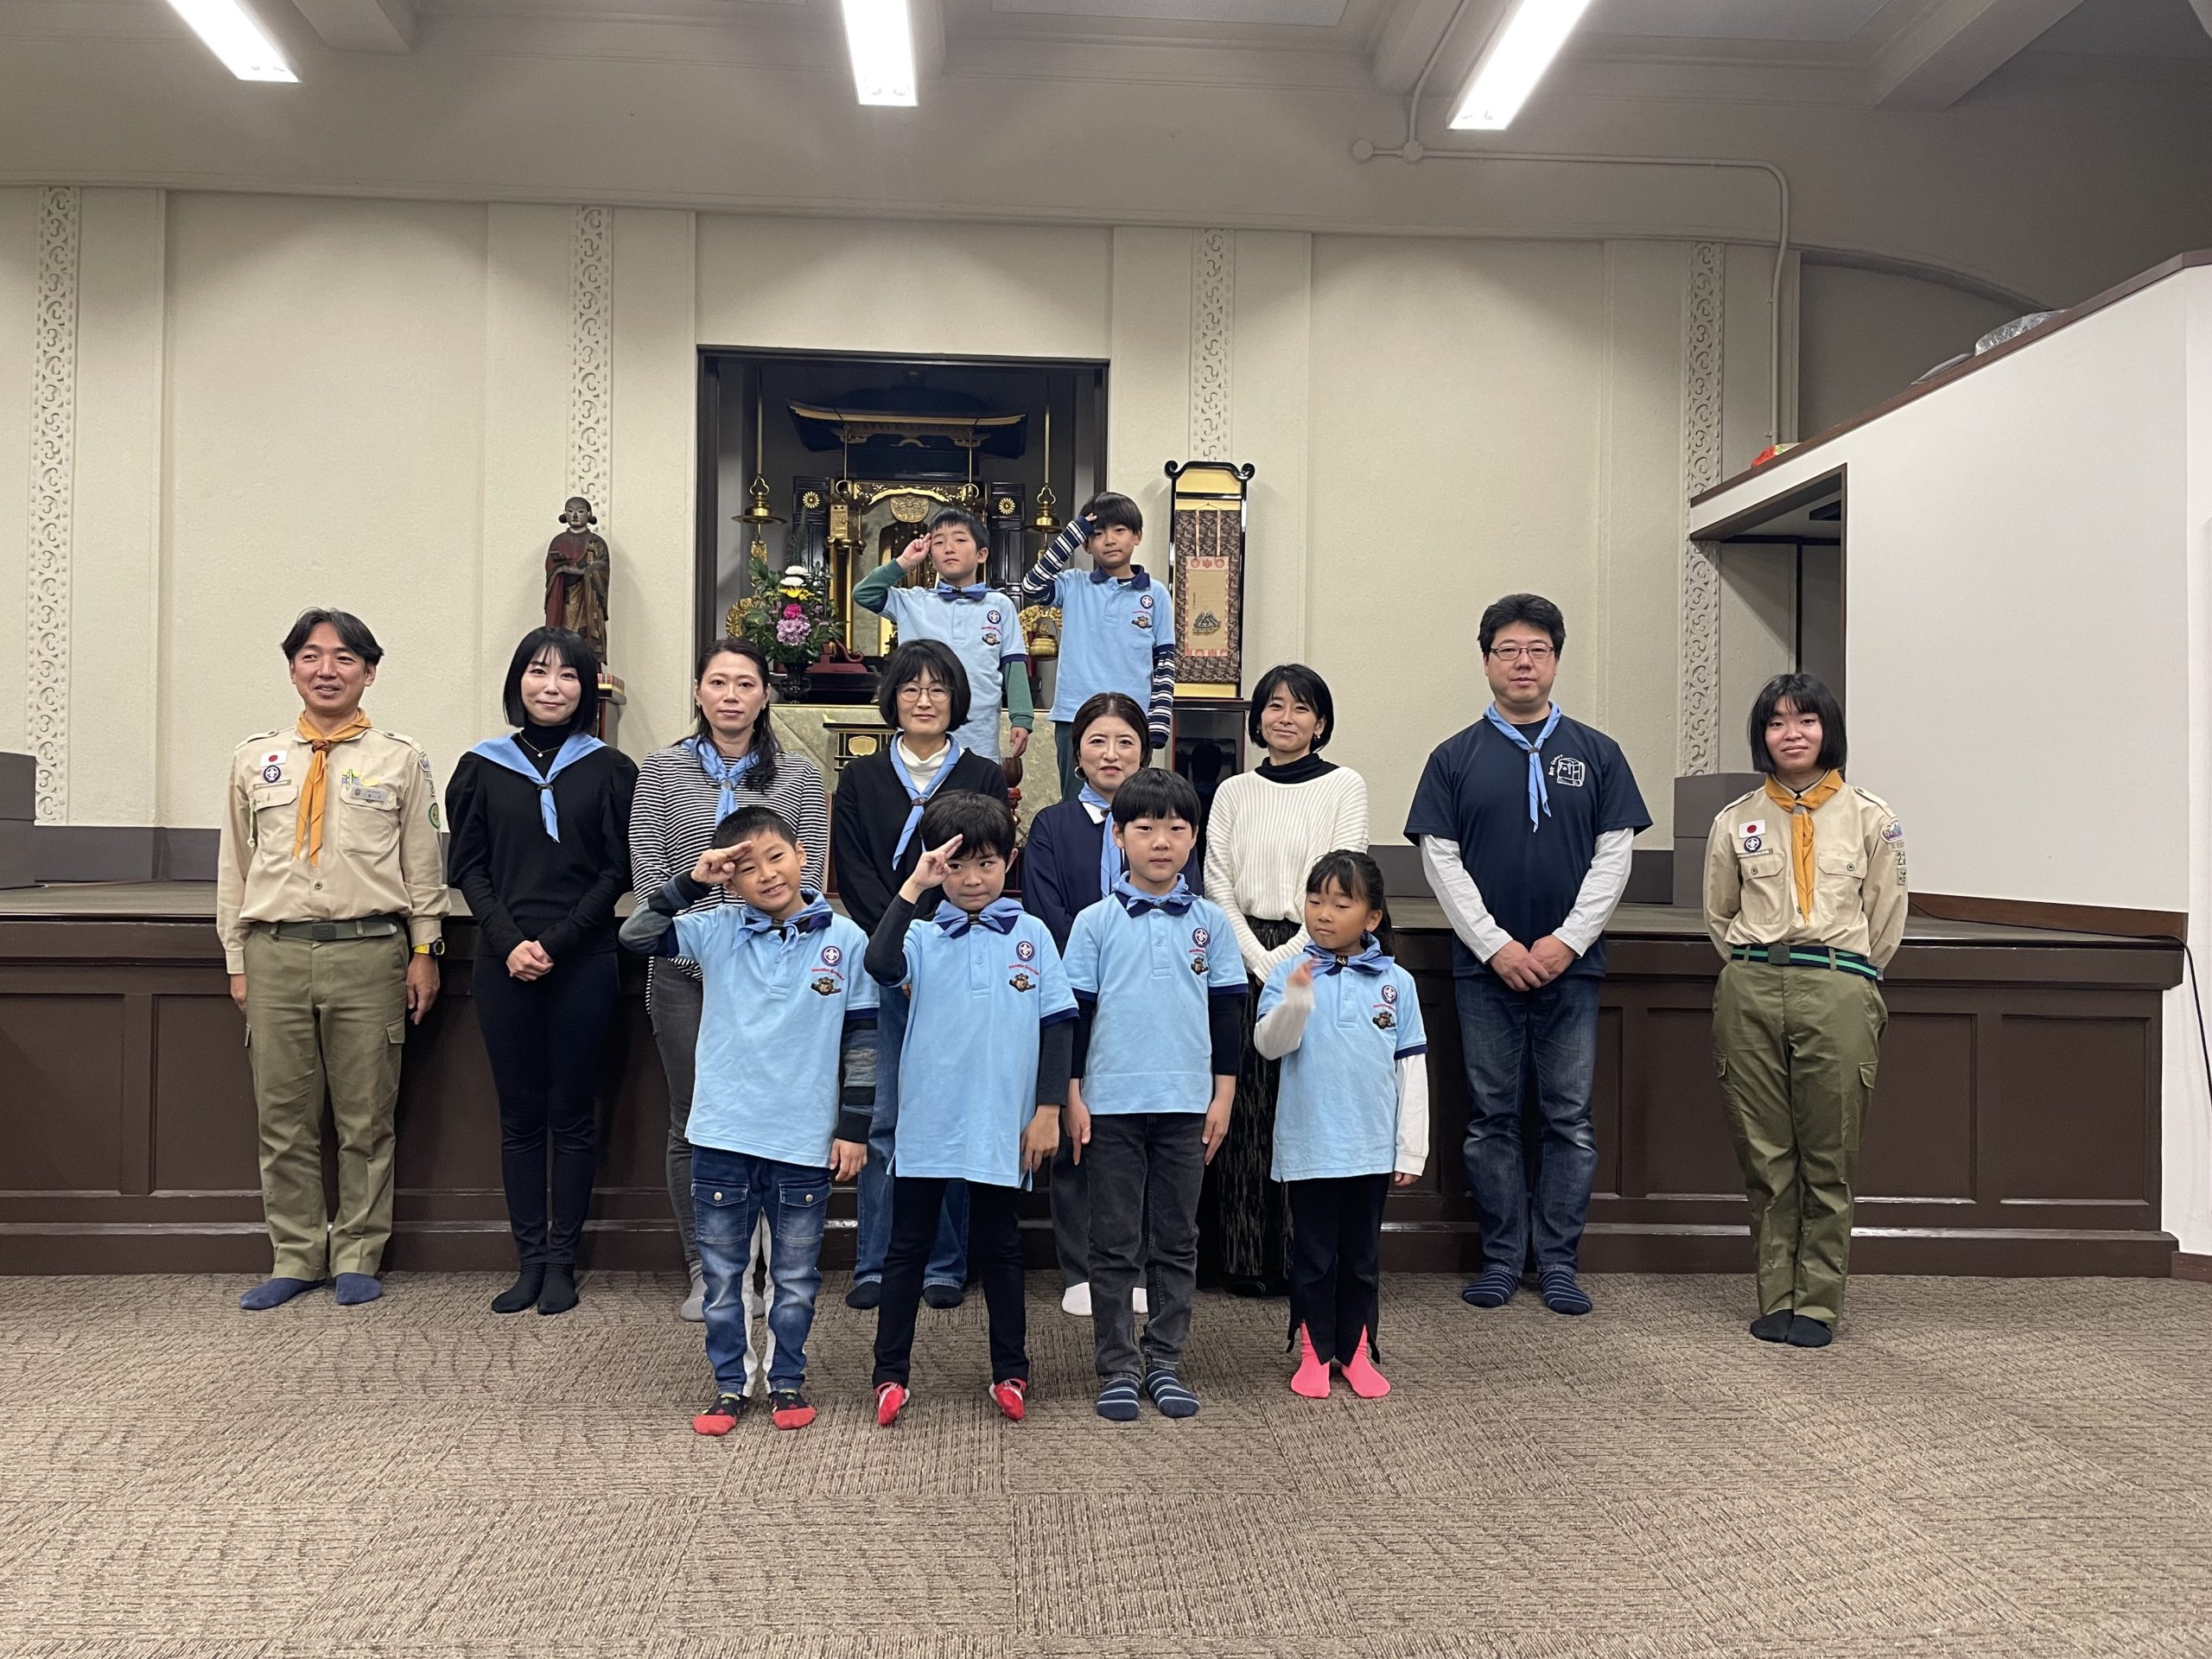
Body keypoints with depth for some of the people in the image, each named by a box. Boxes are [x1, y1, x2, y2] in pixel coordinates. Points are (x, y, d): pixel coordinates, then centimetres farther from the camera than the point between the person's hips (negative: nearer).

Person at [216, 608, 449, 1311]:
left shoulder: (401, 759, 4)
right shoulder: (255, 758, 10)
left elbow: (423, 864, 5)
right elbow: (234, 865, 12)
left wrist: (425, 951, 2)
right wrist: (237, 959, 9)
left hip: (370, 953, -2)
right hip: (276, 954, 2)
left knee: (366, 1119, 6)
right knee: (283, 1118, 8)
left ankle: (357, 1258, 19)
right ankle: (295, 1259, 21)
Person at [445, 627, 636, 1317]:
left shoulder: (609, 769, 3)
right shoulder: (482, 767, 8)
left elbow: (616, 872, -1)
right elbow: (468, 867, 5)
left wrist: (555, 942, -11)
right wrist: (510, 943, -9)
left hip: (583, 962, -1)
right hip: (504, 963, 2)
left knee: (573, 1113, 4)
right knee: (519, 1115, 7)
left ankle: (561, 1262, 13)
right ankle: (528, 1261, 15)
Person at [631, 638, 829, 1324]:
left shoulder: (799, 775, 6)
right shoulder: (662, 770, 8)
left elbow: (808, 877, 2)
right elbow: (648, 872, 3)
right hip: (684, 970, 1)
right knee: (692, 1124, 5)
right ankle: (703, 1269, 16)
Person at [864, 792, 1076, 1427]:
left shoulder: (1032, 935, 1)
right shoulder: (924, 936, -1)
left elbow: (1057, 1024, 2)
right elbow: (880, 963, -23)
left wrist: (1048, 1109, -2)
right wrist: (913, 885, -23)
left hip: (1003, 1124, 0)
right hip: (927, 1120, 0)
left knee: (999, 1248, 13)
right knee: (908, 1248, 9)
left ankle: (1010, 1372, 26)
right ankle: (891, 1374, 19)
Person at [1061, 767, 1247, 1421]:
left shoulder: (1210, 922, 4)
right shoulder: (1095, 922, 0)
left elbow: (1227, 1013, 7)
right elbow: (1075, 1012, 1)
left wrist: (1223, 1095, 4)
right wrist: (1071, 1095, -3)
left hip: (1186, 1104, 2)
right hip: (1112, 1104, -2)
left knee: (1177, 1242, 9)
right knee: (1115, 1245, 5)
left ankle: (1165, 1363, 21)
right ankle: (1117, 1369, 15)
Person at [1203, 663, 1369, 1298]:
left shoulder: (1345, 786, 3)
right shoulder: (1233, 793, 11)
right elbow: (1218, 887, 5)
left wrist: (1293, 957, -12)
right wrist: (1261, 961, -7)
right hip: (1245, 958, 2)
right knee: (1249, 1111, 3)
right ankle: (1250, 1261, 11)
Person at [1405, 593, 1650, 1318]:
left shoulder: (1596, 754, 6)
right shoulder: (1455, 758, 4)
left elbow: (1614, 856, 2)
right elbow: (1441, 862, 0)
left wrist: (1565, 941, -9)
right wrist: (1496, 945, -9)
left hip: (1570, 963, 1)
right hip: (1484, 965, 0)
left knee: (1570, 1117, 5)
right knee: (1491, 1116, 6)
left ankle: (1559, 1262, 15)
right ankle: (1502, 1258, 17)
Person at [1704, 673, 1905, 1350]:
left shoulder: (1870, 818, 5)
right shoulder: (1735, 820, 9)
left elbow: (1885, 920, 11)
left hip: (1838, 991, -1)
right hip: (1751, 990, 1)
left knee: (1829, 1160, 2)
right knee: (1764, 1157, 5)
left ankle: (1818, 1305, 11)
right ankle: (1775, 1300, 14)